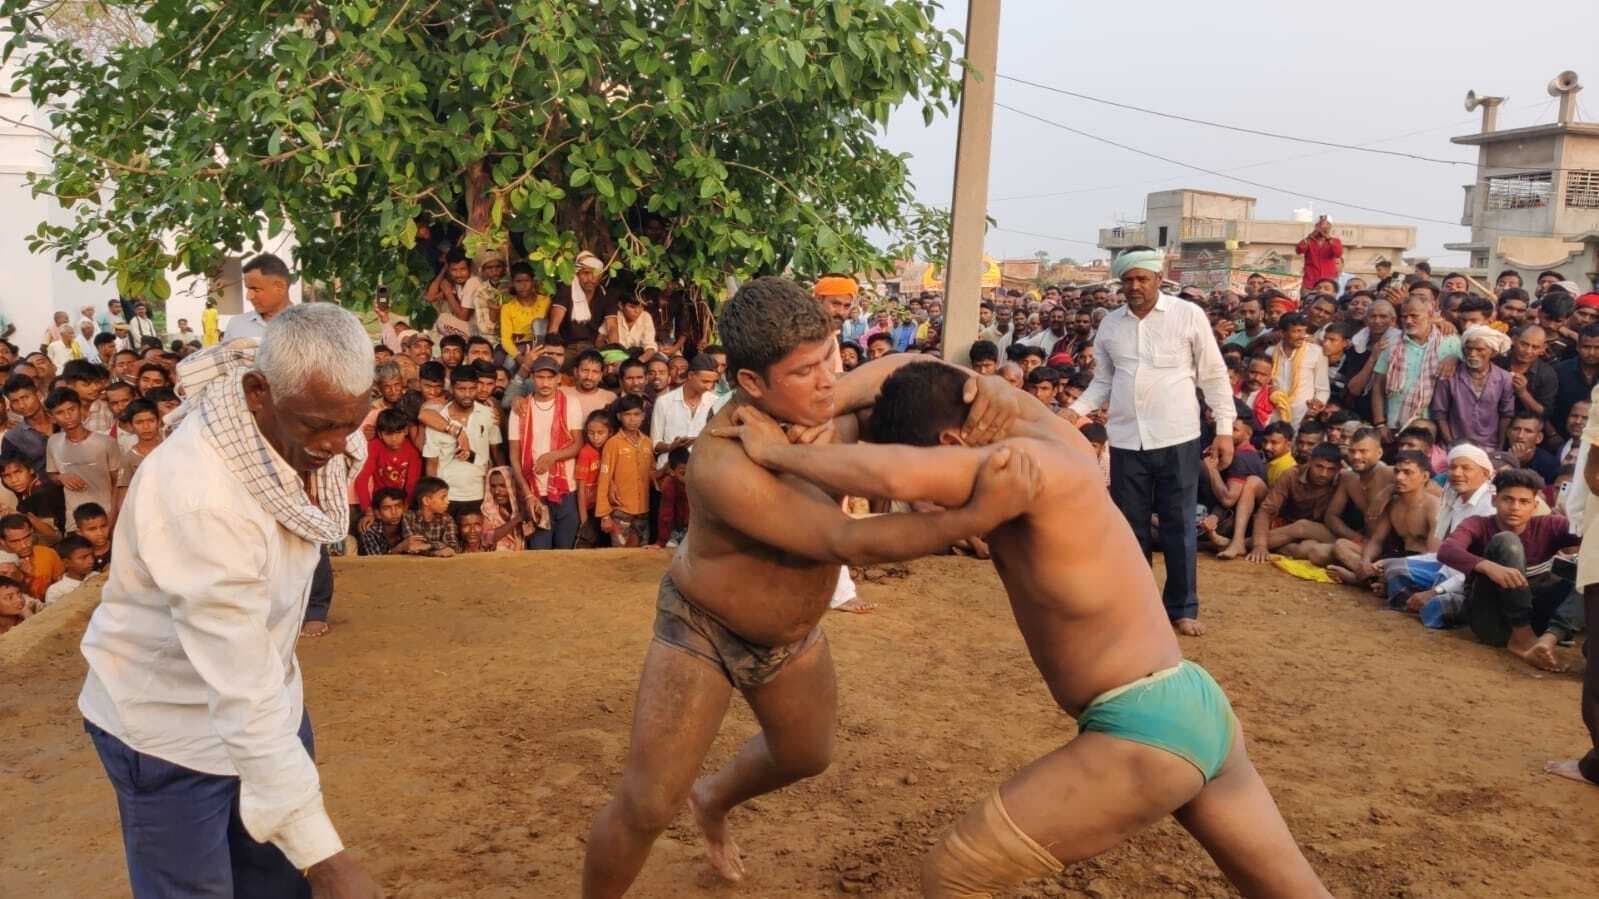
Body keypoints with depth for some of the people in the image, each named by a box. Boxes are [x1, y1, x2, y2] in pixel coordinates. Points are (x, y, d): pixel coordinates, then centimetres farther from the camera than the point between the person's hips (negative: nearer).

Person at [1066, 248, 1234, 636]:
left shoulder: (1189, 315, -2)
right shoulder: (1110, 324, 8)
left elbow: (1213, 376, 0)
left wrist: (1225, 428, -4)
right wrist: (1076, 409, -3)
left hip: (1177, 438, -3)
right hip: (1126, 440, 3)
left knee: (1179, 526, 4)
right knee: (1130, 527, 11)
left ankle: (1182, 608, 16)